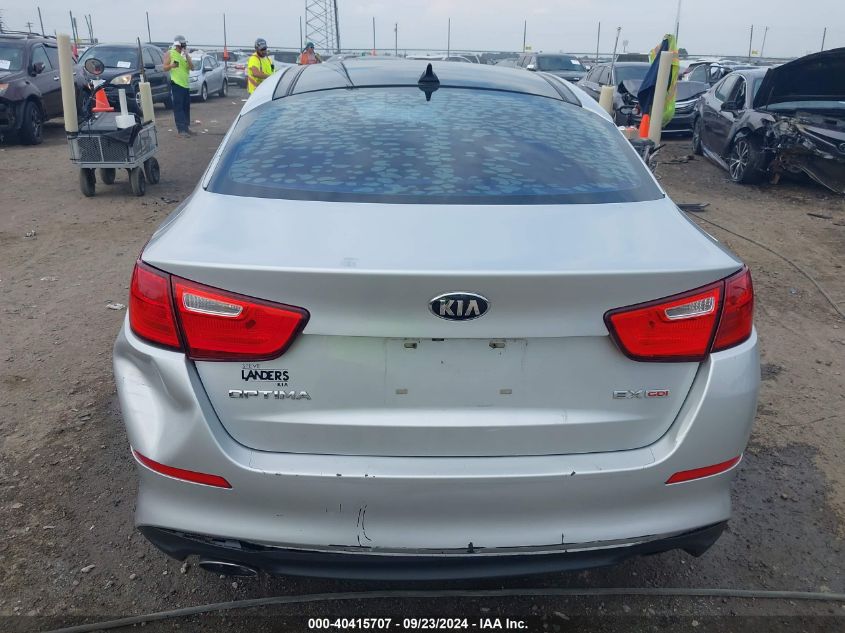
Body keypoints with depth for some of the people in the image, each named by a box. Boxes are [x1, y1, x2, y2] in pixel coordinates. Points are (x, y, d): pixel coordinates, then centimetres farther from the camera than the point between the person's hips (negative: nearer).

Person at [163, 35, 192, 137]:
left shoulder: (186, 55, 15)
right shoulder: (170, 53, 1)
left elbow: (191, 68, 5)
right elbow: (165, 68, -2)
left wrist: (187, 57, -8)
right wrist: (172, 65, -22)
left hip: (186, 84, 6)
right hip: (176, 84, -6)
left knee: (186, 107, 10)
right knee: (178, 107, -10)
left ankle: (187, 127, 19)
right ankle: (182, 129, -14)